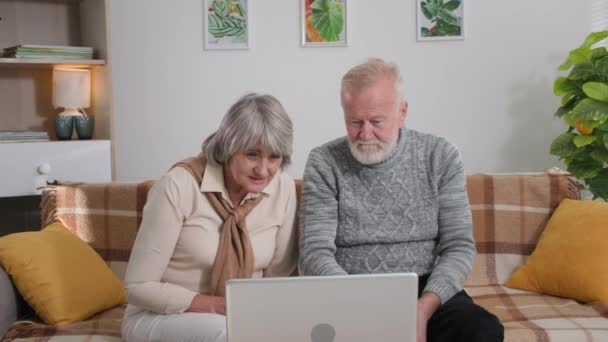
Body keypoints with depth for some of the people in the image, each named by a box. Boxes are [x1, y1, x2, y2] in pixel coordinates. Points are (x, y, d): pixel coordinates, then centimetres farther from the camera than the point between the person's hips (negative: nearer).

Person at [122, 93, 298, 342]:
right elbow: (139, 287, -16)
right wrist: (217, 305, -24)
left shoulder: (283, 188, -8)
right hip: (162, 317, -3)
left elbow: (279, 275, 3)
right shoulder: (180, 185, -20)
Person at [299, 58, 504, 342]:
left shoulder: (441, 157, 0)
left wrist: (424, 307, -19)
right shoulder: (324, 163, -4)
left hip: (427, 290, 1)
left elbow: (459, 246, -2)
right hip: (348, 295, -1)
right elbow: (316, 253, -9)